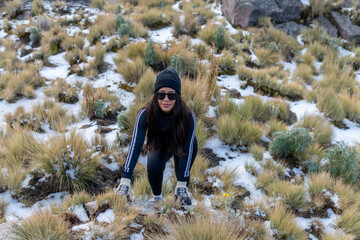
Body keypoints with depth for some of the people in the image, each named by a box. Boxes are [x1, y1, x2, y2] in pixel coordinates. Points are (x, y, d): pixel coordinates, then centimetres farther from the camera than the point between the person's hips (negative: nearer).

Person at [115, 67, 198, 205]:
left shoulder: (188, 117, -36)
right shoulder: (146, 114, -35)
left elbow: (187, 150, -32)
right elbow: (135, 145, -38)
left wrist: (181, 185, -35)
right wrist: (125, 181, -45)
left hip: (179, 145, 1)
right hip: (158, 146, -1)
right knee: (153, 166, -27)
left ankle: (182, 192, 1)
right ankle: (157, 198, 2)